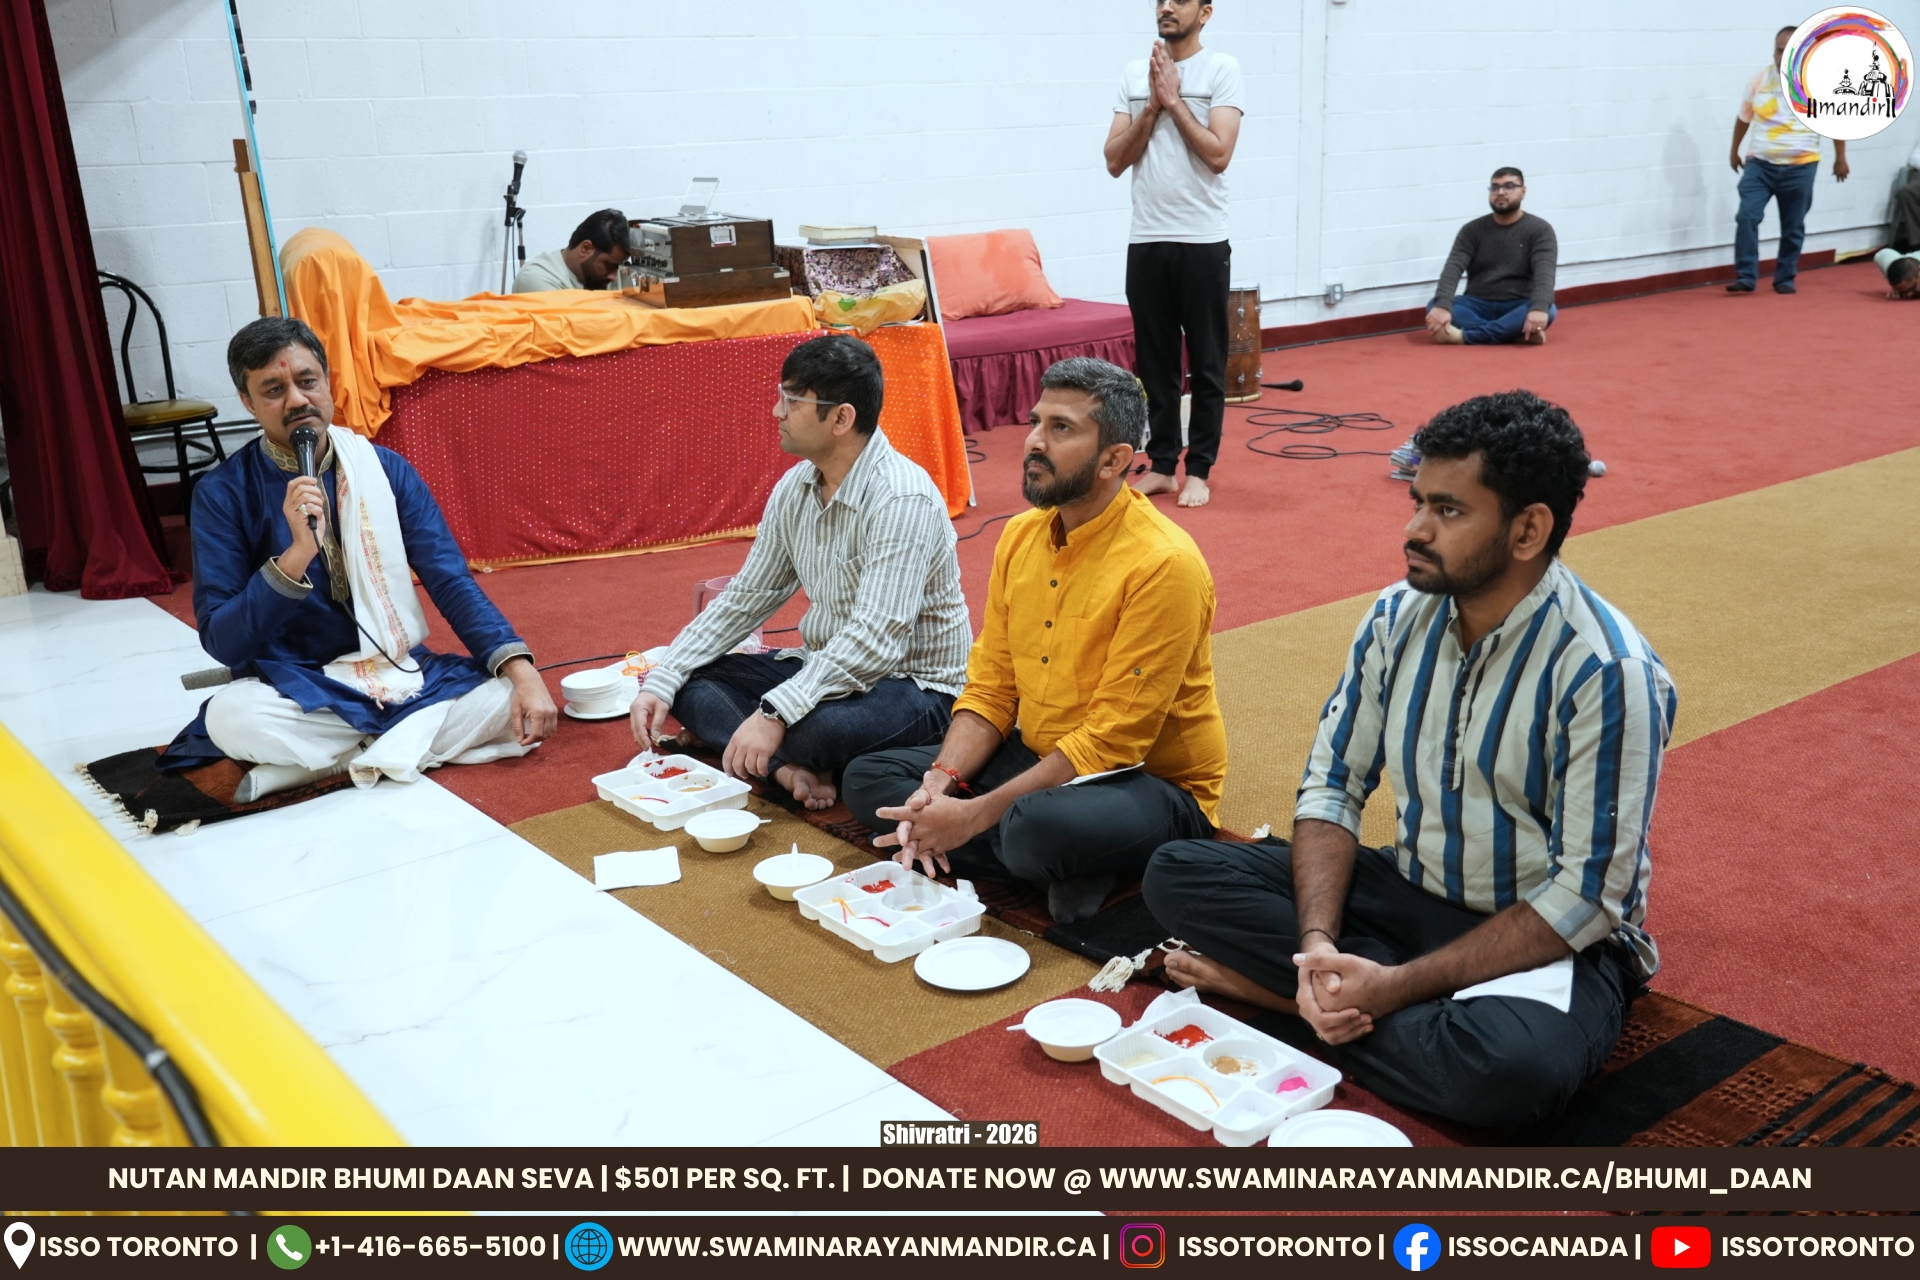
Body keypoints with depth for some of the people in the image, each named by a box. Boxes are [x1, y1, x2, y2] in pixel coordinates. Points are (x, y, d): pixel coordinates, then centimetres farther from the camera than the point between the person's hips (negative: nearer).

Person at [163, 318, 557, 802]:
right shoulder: (222, 493, -6)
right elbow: (220, 641, -11)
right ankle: (403, 746, -16)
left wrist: (522, 672, -18)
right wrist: (297, 554, -26)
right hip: (298, 694, -3)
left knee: (515, 700, -22)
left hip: (407, 678, 3)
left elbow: (450, 581, -3)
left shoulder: (387, 469, 0)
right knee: (229, 716, -35)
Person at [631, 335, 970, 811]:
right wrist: (661, 682, -2)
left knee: (824, 726, -38)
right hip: (824, 666, 9)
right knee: (692, 679, -2)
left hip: (915, 687, -8)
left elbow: (876, 641, -32)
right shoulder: (796, 487, 2)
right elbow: (746, 597, 8)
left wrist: (775, 713, -39)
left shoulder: (902, 499, -24)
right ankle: (787, 769, -23)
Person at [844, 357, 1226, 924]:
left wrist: (976, 815, -24)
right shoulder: (1021, 536, 3)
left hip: (1152, 781, -9)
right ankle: (1069, 869, -12)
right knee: (868, 779, -2)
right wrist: (941, 782, -13)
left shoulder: (1163, 565, -22)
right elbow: (991, 686, 5)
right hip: (1038, 758, 9)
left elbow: (1112, 740, -23)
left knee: (1037, 825, -40)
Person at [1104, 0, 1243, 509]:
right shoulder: (1134, 74, 9)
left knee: (1205, 363, 3)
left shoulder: (1221, 69, -3)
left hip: (1202, 241, -4)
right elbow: (1114, 161, 4)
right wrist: (1152, 106, -6)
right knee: (1155, 361, 9)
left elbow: (1219, 155, -14)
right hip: (1145, 240, 4)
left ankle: (1198, 470, 12)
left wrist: (1173, 99, -10)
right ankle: (1162, 464, 19)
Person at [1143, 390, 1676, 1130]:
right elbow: (1332, 786, 0)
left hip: (1558, 940, -4)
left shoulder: (1607, 671, -22)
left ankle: (1279, 990, -16)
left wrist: (1400, 984, -26)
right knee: (1179, 875, -10)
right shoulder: (1399, 618, -5)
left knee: (1512, 1067, -39)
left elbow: (1585, 897, -21)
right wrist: (1318, 942, -18)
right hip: (1413, 897, 5)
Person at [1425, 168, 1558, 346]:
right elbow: (1453, 268, -12)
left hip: (1518, 308, -2)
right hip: (1479, 306, 2)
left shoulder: (1540, 229, -2)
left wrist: (1538, 309, -39)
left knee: (1547, 311, -34)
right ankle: (1519, 333, -33)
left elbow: (1544, 272, -18)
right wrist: (1443, 306, -33)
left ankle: (1465, 335, -40)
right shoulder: (1472, 230, 4)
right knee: (1434, 306, -26)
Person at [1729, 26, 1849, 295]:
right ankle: (1746, 277, -9)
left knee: (1793, 227, 5)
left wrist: (1840, 158, 6)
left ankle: (1785, 278, 18)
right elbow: (1743, 117, 15)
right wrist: (1734, 150, 21)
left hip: (1800, 166, -1)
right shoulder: (1760, 78, 1)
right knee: (1746, 217, -14)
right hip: (1760, 163, 1)